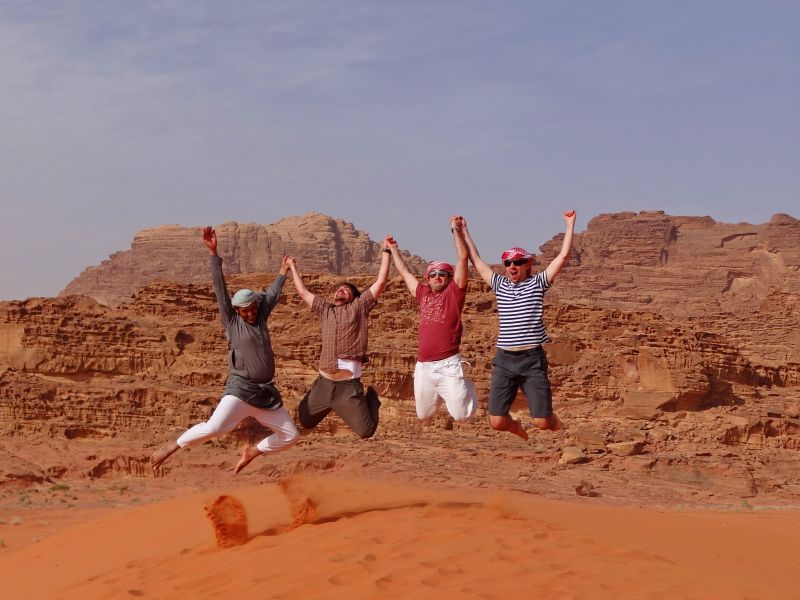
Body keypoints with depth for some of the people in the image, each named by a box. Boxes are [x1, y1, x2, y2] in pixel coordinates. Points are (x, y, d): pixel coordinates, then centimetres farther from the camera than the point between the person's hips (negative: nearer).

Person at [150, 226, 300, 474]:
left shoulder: (260, 317, 12)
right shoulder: (231, 321, 0)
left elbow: (272, 293, 27)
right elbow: (220, 288, -7)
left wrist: (283, 272, 39)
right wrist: (213, 253, -13)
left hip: (266, 392, 6)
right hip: (240, 389, -6)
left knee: (291, 436, 7)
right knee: (214, 427, -26)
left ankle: (252, 451, 28)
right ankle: (173, 446, -5)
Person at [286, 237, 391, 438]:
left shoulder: (359, 307, 5)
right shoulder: (325, 310, 16)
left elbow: (381, 281, 0)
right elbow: (303, 292, 25)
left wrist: (386, 251, 1)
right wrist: (292, 268, 33)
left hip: (348, 385, -4)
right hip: (324, 382, 4)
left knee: (366, 431, -5)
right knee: (305, 422, 13)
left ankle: (371, 399, 26)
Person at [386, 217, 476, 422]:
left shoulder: (454, 292, 2)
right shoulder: (423, 293, 15)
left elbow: (463, 258, -4)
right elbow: (405, 272, 29)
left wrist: (456, 229, -1)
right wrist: (394, 250, 37)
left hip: (448, 364, -5)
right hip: (423, 366, 5)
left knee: (461, 415, -5)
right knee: (423, 415, 15)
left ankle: (466, 388, 29)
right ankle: (441, 395, 46)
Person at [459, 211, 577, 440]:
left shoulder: (537, 283, 4)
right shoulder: (500, 285, 12)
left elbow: (563, 256, -3)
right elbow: (476, 259, 18)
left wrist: (570, 225, -3)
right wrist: (463, 231, 20)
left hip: (533, 359, -3)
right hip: (504, 360, 3)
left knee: (542, 421, -4)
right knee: (496, 421, -1)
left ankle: (561, 430, 33)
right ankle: (518, 430, 34)